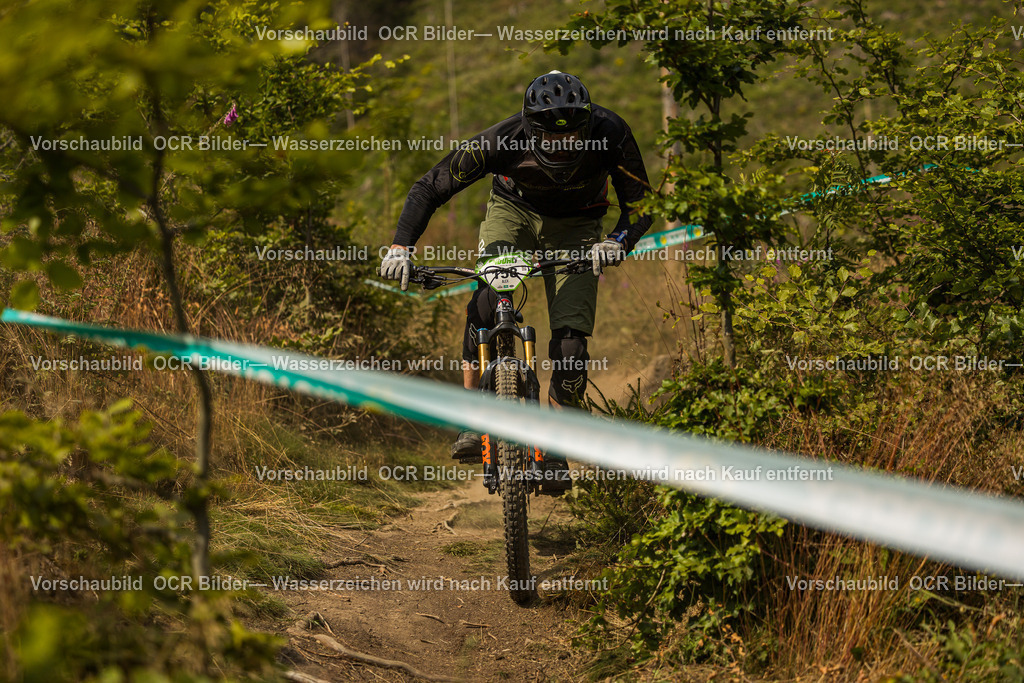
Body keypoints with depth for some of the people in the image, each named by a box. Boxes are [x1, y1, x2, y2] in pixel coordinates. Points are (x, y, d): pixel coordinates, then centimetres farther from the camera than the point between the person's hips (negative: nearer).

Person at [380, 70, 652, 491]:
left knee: (571, 338, -14)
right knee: (486, 303, -28)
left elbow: (639, 203, -22)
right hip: (514, 212, -1)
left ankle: (556, 447, 3)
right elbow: (430, 188, -25)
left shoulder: (610, 133, -32)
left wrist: (619, 242, -43)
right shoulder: (502, 141, -33)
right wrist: (401, 245, -37)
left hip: (574, 226, 1)